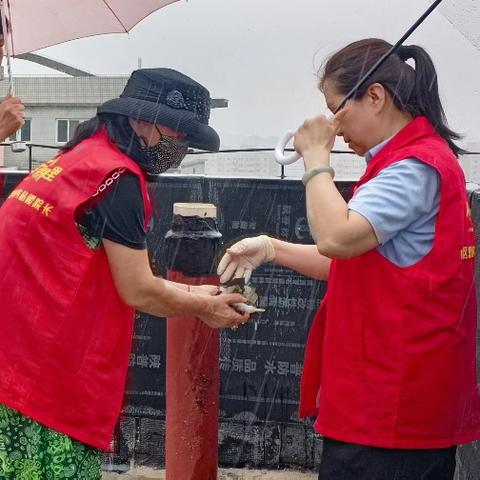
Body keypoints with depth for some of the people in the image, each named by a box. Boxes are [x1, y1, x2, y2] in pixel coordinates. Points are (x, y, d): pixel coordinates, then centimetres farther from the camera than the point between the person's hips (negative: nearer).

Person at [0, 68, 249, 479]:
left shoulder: (82, 157, 14)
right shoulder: (118, 176, -16)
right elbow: (137, 292, -12)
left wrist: (189, 294, 17)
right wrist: (204, 307, 4)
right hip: (46, 369, -10)